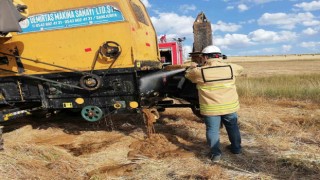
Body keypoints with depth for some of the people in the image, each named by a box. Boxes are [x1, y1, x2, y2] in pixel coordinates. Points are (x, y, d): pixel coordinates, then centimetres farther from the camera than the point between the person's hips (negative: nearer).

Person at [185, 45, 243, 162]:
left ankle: (215, 153, 13)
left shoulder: (199, 72, -9)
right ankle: (236, 148, 36)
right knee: (232, 127, 21)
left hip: (211, 108, -3)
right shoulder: (231, 68, -1)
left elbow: (188, 75, 10)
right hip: (230, 106, 3)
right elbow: (239, 68, 21)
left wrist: (192, 67, 31)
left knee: (212, 130, 10)